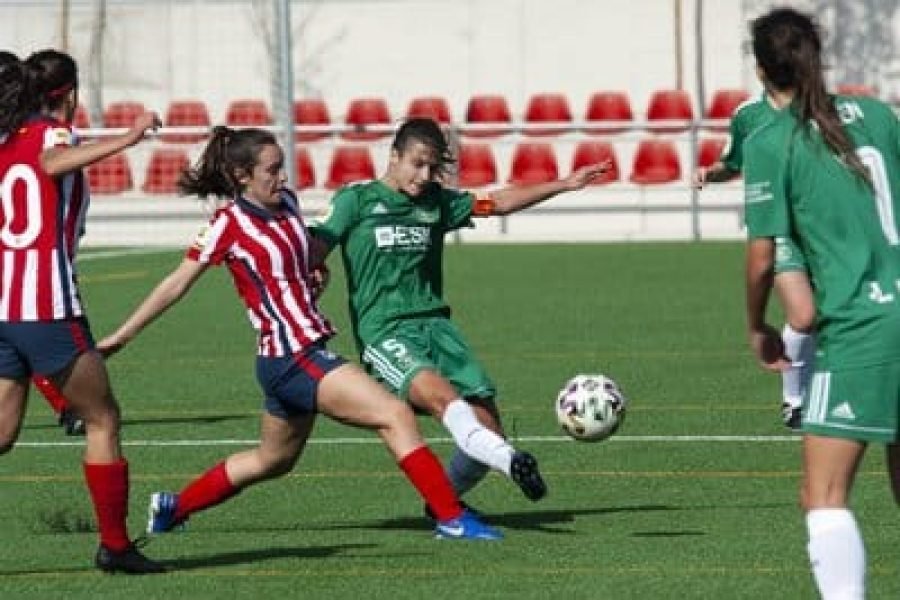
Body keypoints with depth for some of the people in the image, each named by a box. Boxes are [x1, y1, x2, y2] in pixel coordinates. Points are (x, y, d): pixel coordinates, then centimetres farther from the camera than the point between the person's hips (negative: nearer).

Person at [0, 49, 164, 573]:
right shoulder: (52, 133, -4)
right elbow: (52, 163, -28)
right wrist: (126, 140, -37)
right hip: (48, 310, -7)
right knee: (103, 420, 6)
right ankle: (115, 545, 6)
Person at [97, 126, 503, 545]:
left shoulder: (286, 204, 8)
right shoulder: (230, 224, -12)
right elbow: (176, 285, -4)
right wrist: (120, 338, -1)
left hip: (308, 354, 9)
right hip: (290, 357, -9)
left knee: (273, 461, 24)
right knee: (396, 415, -16)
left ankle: (172, 508, 36)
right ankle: (451, 518, -17)